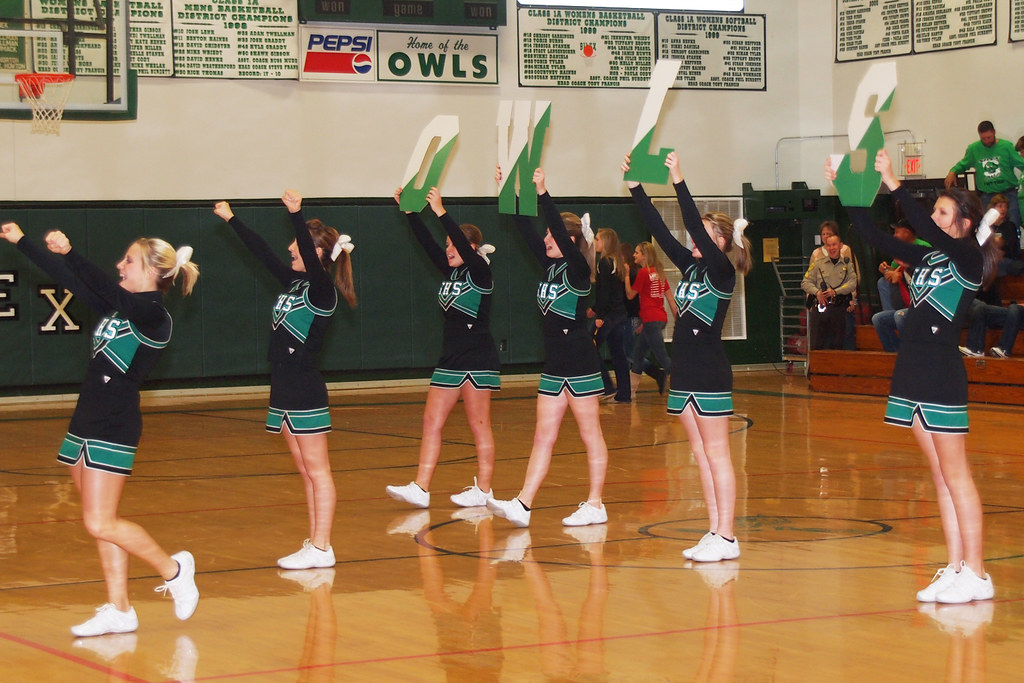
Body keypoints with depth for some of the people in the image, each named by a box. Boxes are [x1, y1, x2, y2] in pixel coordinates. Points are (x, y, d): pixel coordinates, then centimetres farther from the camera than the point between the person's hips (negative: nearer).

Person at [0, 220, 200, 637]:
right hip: (87, 424, 9)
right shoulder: (118, 308, 12)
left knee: (100, 523, -9)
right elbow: (69, 281, 15)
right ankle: (119, 611, 13)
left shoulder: (153, 316, -12)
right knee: (101, 523, 8)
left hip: (114, 430, -9)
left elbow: (108, 289, -26)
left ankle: (173, 568, 8)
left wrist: (68, 252, -27)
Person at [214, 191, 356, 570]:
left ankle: (321, 549, -4)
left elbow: (310, 257, -31)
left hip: (305, 394, -9)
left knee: (316, 471, -5)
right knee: (305, 472, 12)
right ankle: (314, 544, 17)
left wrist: (296, 215, -42)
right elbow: (262, 251, 21)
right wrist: (231, 219, 26)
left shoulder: (321, 289, -12)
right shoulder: (293, 282, 12)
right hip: (285, 390, 9)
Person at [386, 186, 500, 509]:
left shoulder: (480, 272, -10)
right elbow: (427, 243, 4)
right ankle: (420, 488, -1)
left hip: (478, 360, -8)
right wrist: (410, 211, -5)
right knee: (431, 422, 2)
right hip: (450, 358, 8)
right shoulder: (450, 272, 10)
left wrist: (441, 212, -32)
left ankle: (483, 489, 7)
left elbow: (464, 245, -26)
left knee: (479, 425, -1)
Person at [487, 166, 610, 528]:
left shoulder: (577, 269, -12)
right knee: (543, 436, 5)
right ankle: (522, 505, 2)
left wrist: (543, 193, -32)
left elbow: (561, 232, -26)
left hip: (580, 365, -8)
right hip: (554, 364, 8)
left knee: (591, 436, 1)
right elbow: (526, 230, 7)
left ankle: (595, 505, 7)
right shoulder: (550, 266, 9)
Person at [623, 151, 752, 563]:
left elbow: (697, 228, -22)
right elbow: (659, 230, 9)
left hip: (710, 375, -8)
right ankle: (714, 533, 14)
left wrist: (678, 181, -25)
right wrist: (635, 187, 4)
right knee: (701, 456, 10)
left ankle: (727, 538, -4)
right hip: (685, 372, 8)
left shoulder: (721, 271, -10)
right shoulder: (690, 266, 11)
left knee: (717, 455, -6)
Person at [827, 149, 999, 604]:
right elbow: (876, 238, 12)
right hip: (914, 373, 8)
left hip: (943, 375, -8)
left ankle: (976, 574, -3)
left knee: (955, 474, -6)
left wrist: (894, 184, -27)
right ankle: (956, 567, 13)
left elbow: (928, 231, -24)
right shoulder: (927, 258, 13)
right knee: (940, 476, 9)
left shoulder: (969, 260, -8)